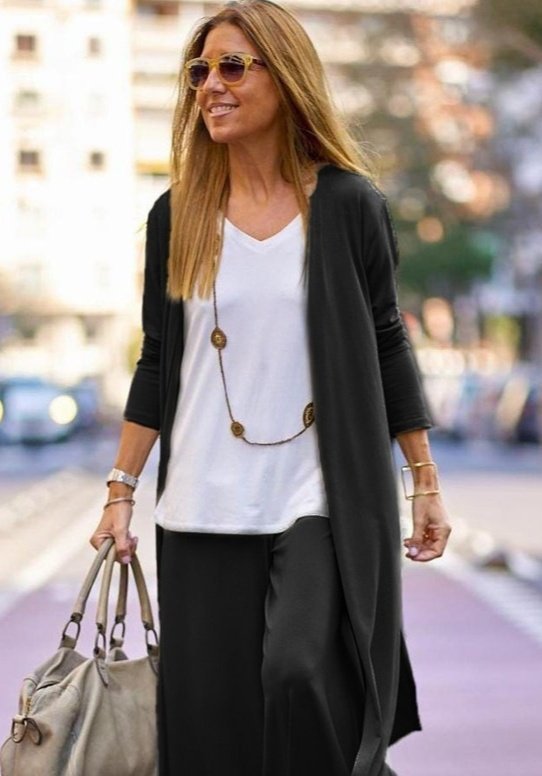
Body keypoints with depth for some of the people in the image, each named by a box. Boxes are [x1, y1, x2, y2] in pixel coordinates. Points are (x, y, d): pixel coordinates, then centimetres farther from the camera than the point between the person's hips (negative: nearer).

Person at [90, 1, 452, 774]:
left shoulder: (348, 204, -1)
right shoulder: (178, 216, 4)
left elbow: (386, 346, 4)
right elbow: (158, 361, 9)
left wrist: (426, 483, 5)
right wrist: (121, 489, 7)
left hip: (321, 500, -2)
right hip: (204, 507, 3)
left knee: (300, 672, -18)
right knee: (210, 712, 4)